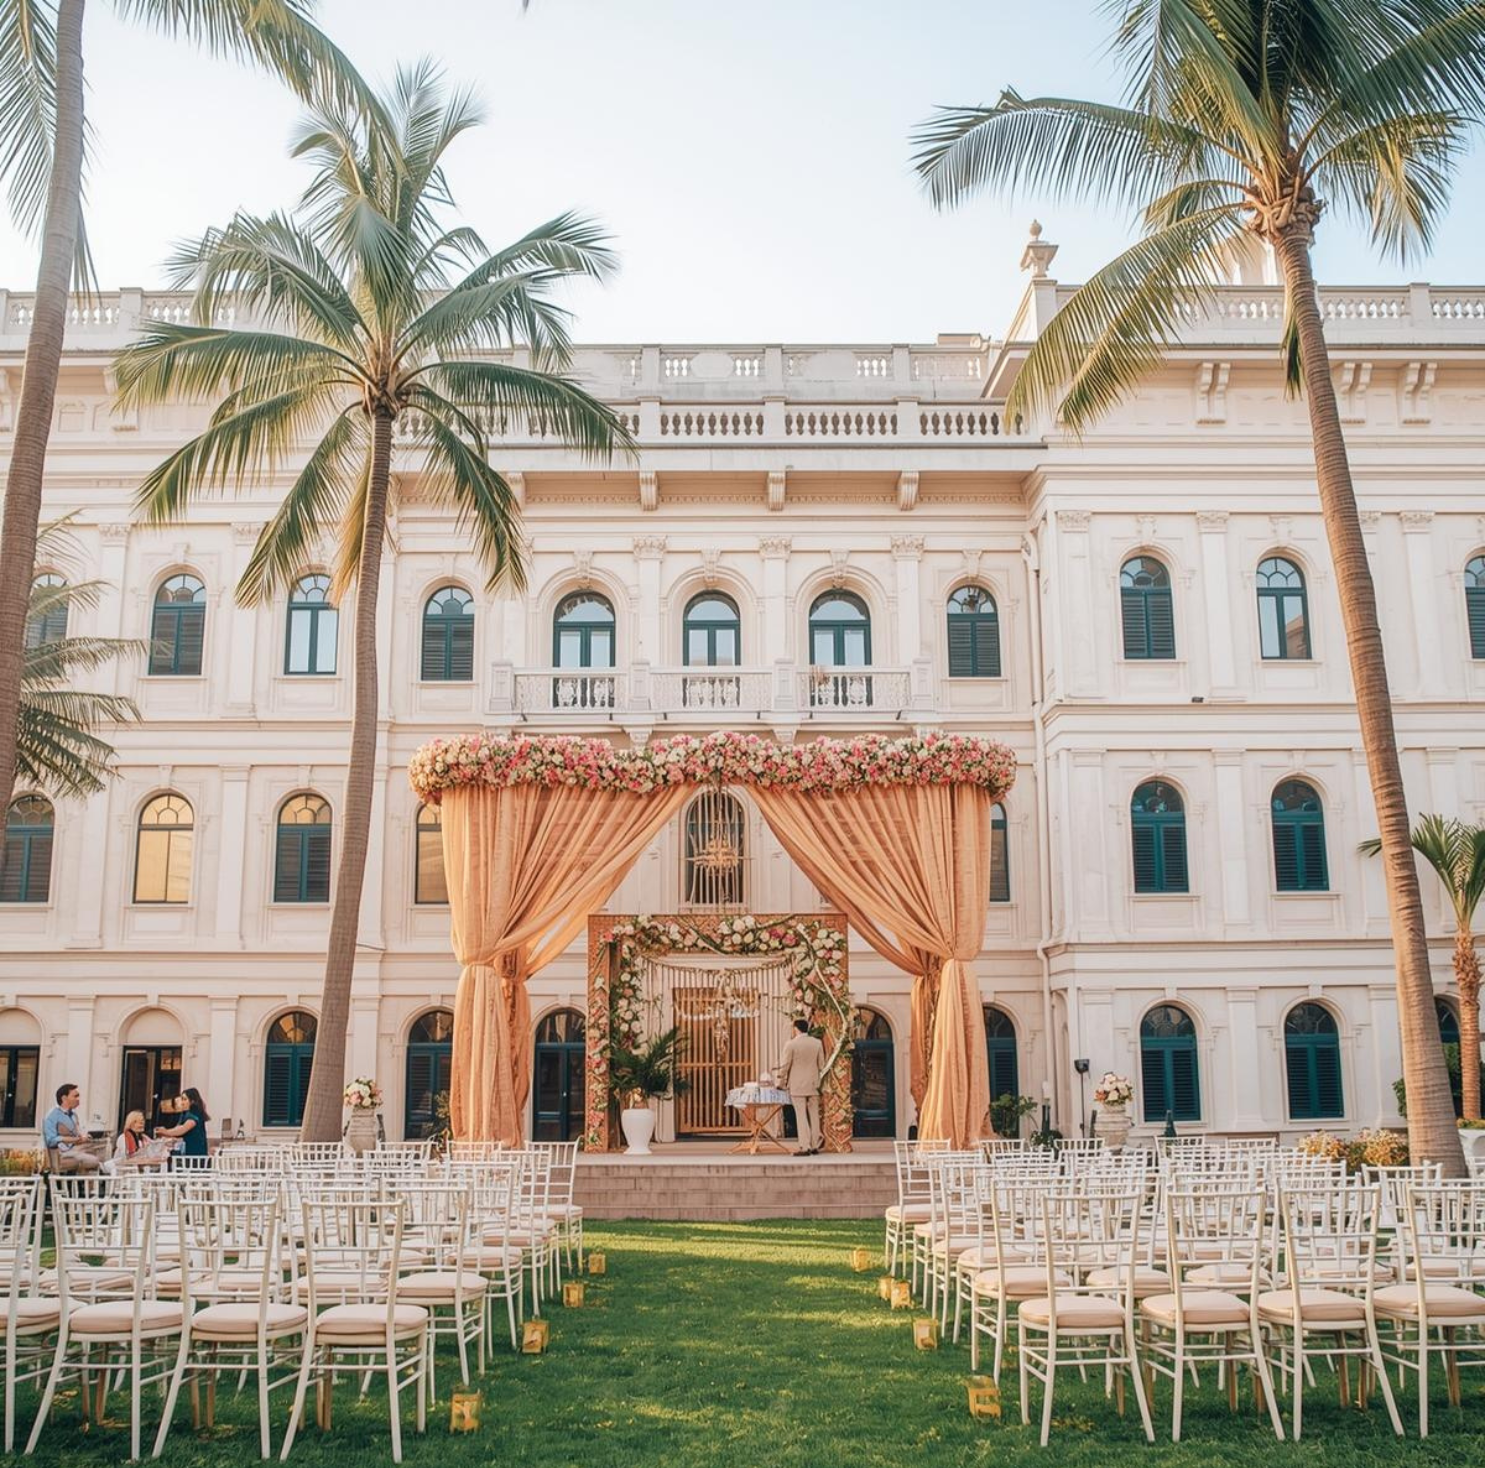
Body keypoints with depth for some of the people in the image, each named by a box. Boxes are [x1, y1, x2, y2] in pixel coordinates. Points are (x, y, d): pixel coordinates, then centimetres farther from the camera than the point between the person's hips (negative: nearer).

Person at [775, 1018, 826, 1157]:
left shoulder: (791, 1044, -10)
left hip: (797, 1086, -4)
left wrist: (781, 1083, 4)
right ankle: (815, 1145, 13)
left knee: (801, 1116, -2)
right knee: (814, 1115, 11)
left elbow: (785, 1066, -8)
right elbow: (821, 1065, 7)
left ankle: (805, 1147, -5)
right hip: (813, 1085, 4)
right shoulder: (817, 1043, 3)